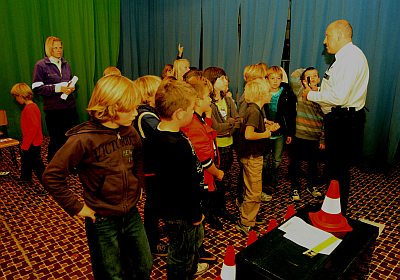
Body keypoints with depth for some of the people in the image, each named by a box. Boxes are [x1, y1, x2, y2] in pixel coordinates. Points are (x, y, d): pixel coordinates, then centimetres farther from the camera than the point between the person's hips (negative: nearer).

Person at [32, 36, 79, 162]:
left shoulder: (65, 64, 13)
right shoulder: (41, 65, -2)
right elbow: (36, 88, -8)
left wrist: (71, 87, 1)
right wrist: (58, 88, -16)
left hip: (70, 107, 5)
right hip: (53, 110, -4)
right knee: (56, 140, 4)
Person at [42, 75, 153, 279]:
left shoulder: (129, 131, -4)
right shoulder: (83, 139, -22)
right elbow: (52, 176, -18)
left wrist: (138, 184, 7)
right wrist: (76, 207, -14)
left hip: (132, 214, 6)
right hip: (102, 221, -5)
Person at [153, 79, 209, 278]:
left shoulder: (163, 133, -3)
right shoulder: (177, 146, -35)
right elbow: (186, 187, -29)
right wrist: (195, 214, -14)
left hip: (172, 206, 11)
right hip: (180, 213, -11)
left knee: (196, 238, 34)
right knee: (181, 255, 16)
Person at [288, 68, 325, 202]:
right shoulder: (300, 92, -2)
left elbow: (325, 120, 5)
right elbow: (294, 75, -9)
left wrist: (323, 139, 3)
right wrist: (305, 71, 9)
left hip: (315, 138, 2)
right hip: (299, 136, -2)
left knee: (313, 163, 15)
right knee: (295, 163, 7)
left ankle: (312, 186, 35)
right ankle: (295, 188, 23)